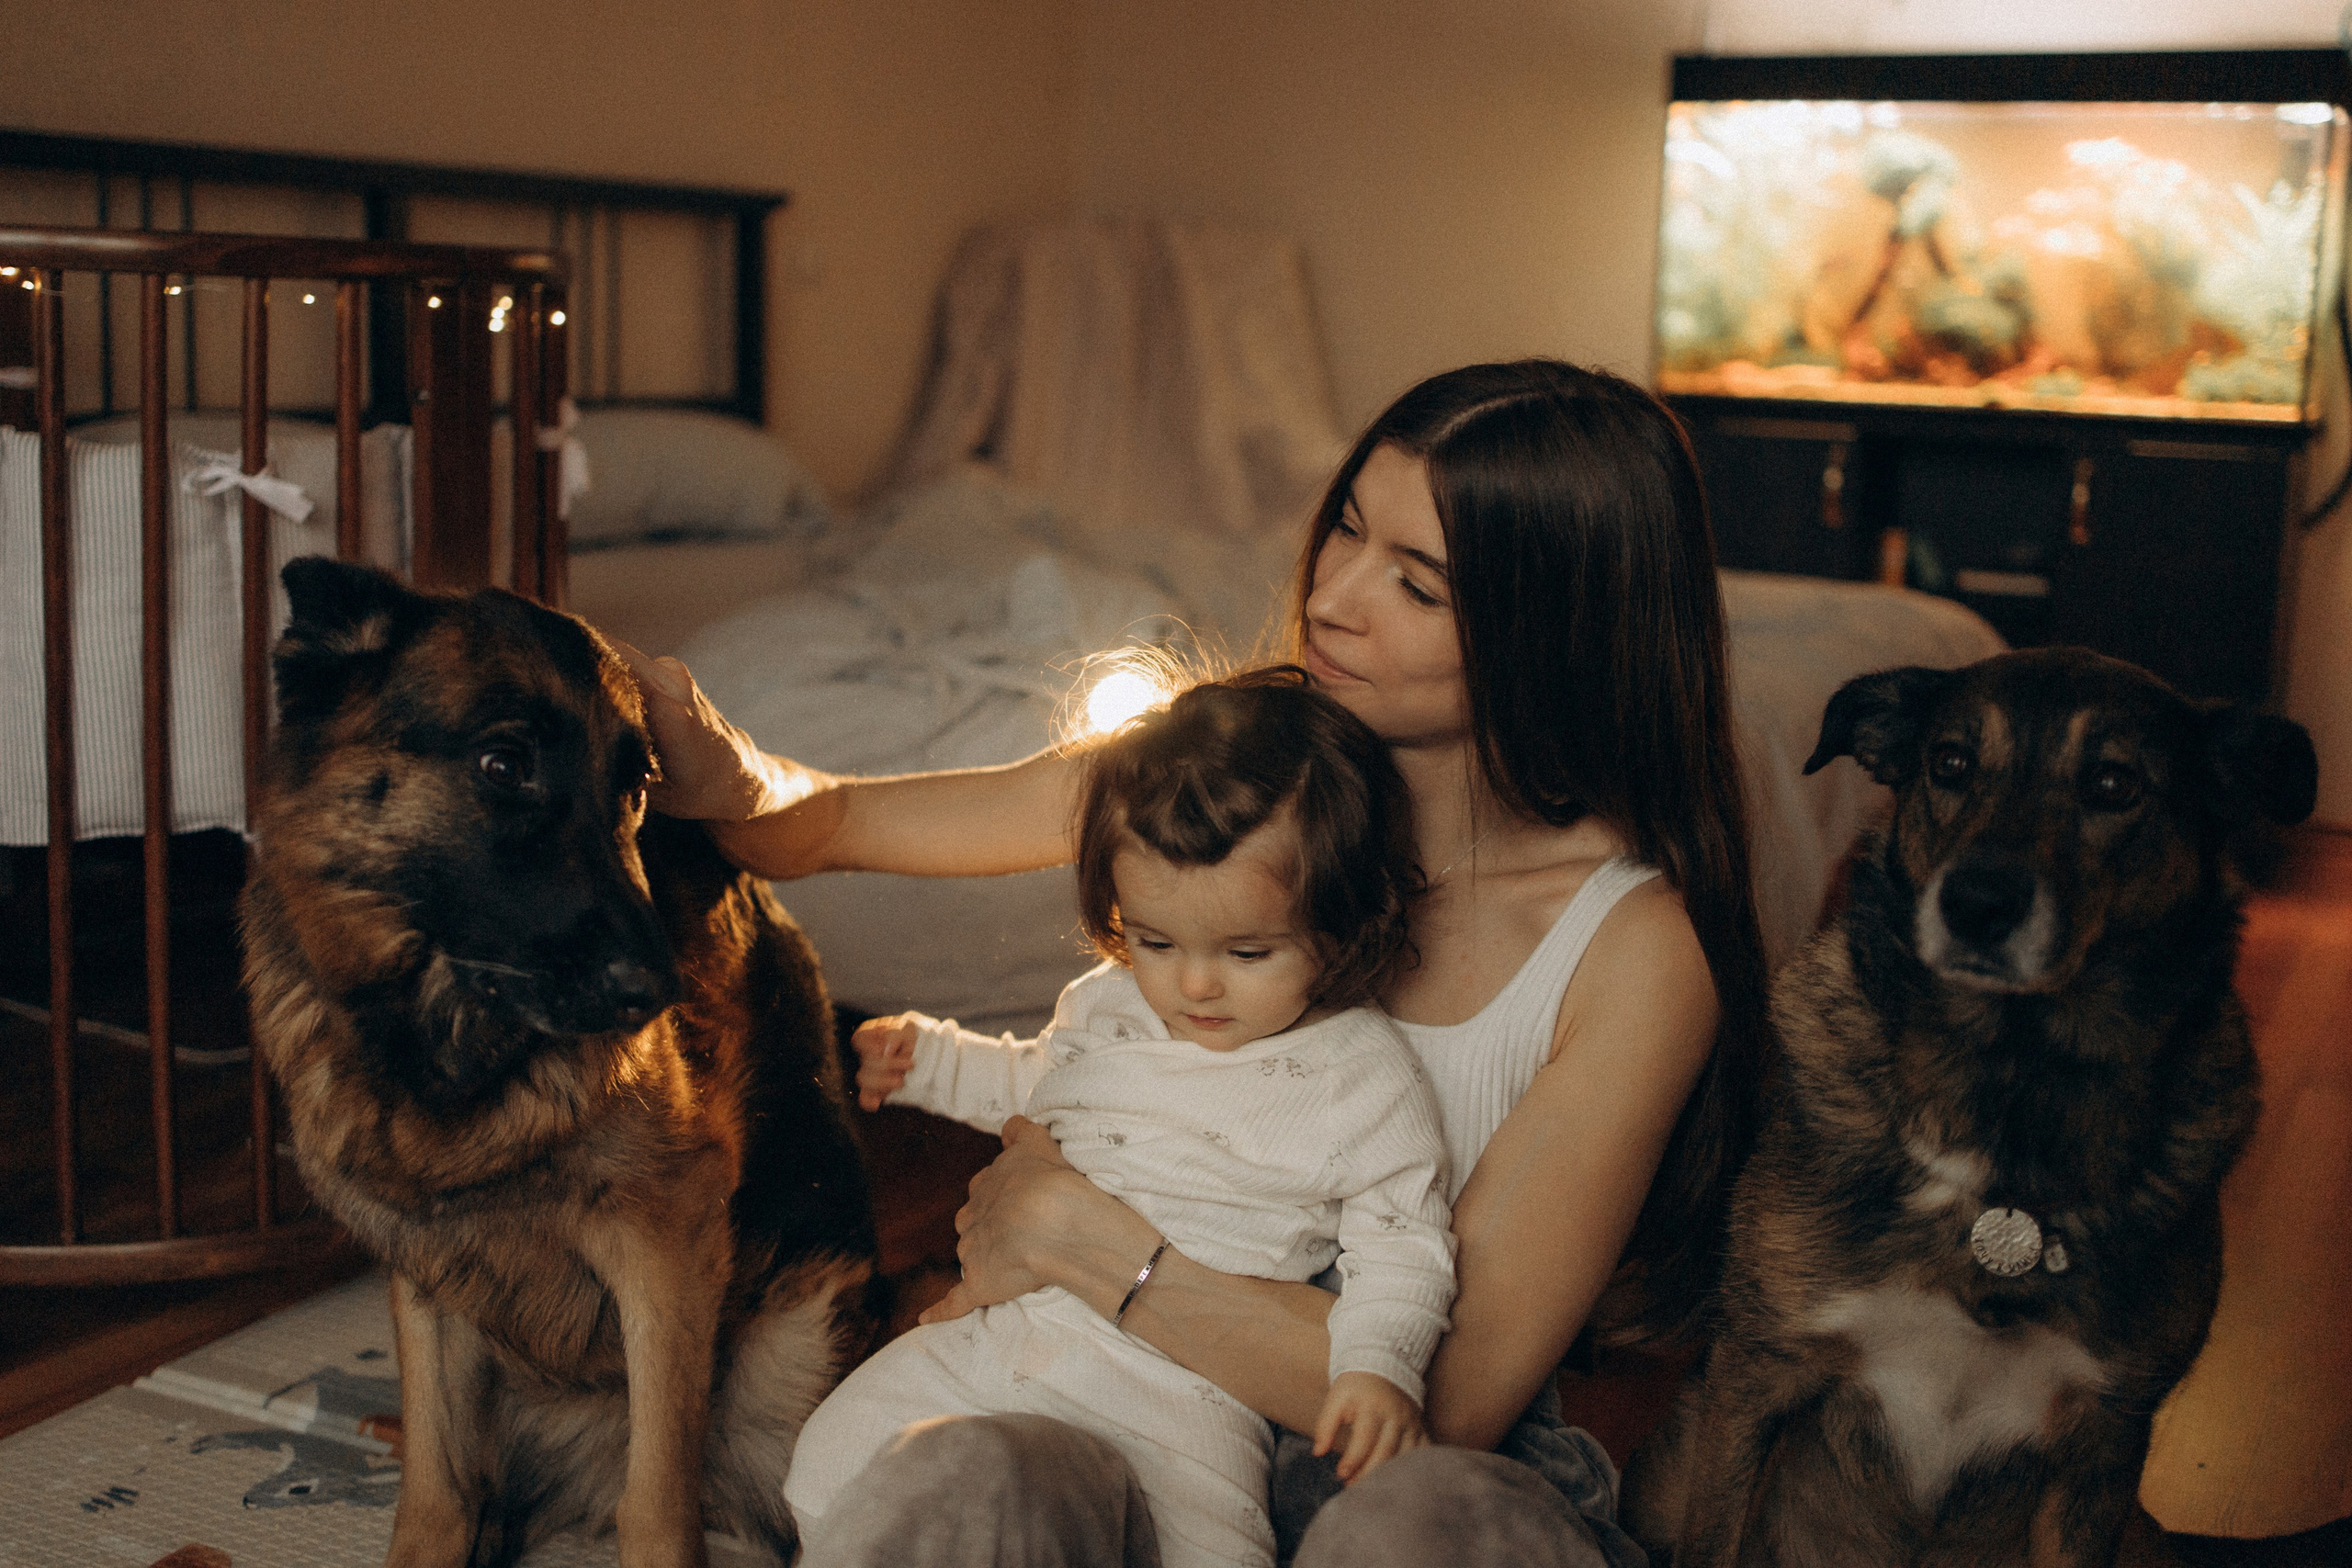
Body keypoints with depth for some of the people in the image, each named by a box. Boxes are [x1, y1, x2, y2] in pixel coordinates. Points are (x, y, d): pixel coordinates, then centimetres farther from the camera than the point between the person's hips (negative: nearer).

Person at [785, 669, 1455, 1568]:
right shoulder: (1109, 1003, 10)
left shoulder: (1364, 1079, -5)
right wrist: (924, 1058, 23)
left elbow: (1400, 1244, -3)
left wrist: (1379, 1365, -20)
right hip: (1008, 1334, 5)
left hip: (1183, 1387, -5)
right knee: (835, 1456, -3)